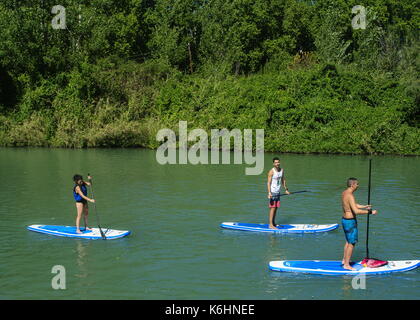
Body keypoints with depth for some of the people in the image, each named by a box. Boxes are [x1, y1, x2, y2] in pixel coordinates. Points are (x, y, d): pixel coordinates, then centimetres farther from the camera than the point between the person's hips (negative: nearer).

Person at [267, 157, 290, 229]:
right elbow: (268, 183, -17)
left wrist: (286, 189, 21)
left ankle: (273, 223, 19)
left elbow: (283, 180, 19)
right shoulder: (271, 172, -15)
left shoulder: (282, 170, 6)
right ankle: (270, 225, -7)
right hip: (272, 192, -7)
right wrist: (269, 193, -26)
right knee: (272, 208, -9)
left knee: (276, 208, 11)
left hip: (278, 192, 7)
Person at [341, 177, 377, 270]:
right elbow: (356, 211, -32)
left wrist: (364, 206, 25)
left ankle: (344, 260, 33)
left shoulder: (344, 193, 7)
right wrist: (370, 212, -26)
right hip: (350, 221, -10)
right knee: (352, 243, 0)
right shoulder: (350, 196, -25)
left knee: (348, 241, 23)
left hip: (344, 219, 10)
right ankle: (346, 265, 6)